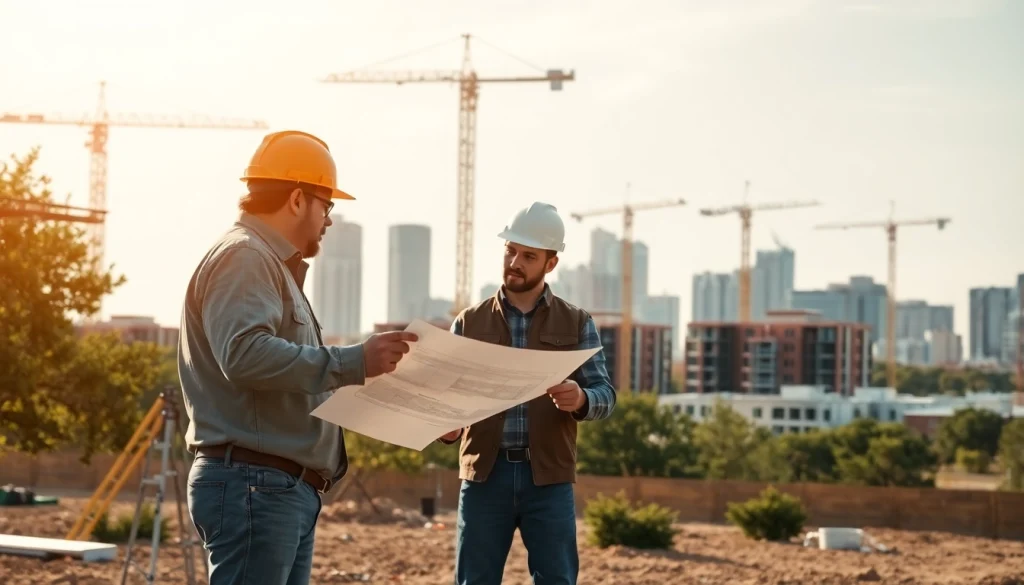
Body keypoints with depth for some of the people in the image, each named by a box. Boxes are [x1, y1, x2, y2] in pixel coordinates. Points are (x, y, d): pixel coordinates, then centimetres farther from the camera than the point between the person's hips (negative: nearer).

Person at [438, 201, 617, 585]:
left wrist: (581, 400, -23)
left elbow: (605, 394, 1)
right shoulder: (470, 323, 9)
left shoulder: (576, 323, 7)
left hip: (549, 477, -1)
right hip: (485, 474, 1)